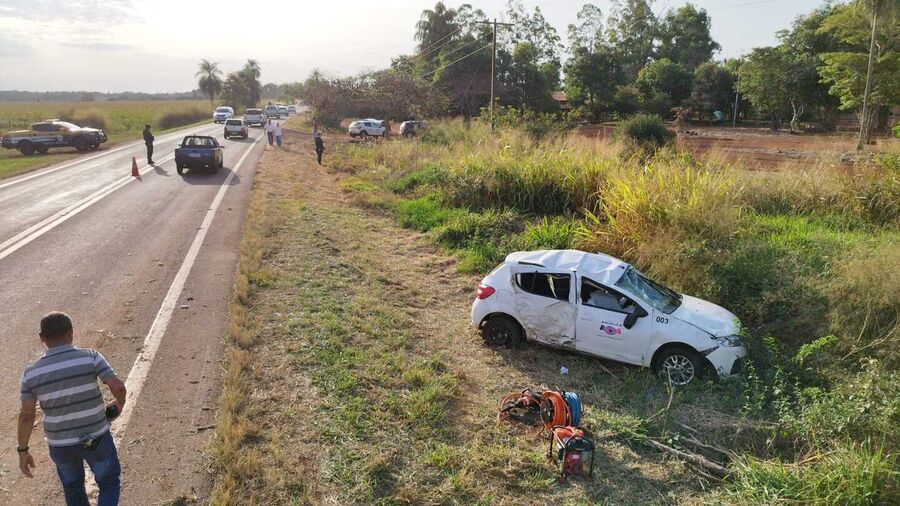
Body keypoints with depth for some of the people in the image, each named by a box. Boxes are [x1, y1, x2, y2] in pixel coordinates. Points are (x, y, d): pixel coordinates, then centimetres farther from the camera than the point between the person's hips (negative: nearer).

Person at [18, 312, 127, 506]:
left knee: (73, 486, 29)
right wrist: (120, 404, 0)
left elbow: (26, 415, -7)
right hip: (96, 437, -2)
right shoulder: (90, 357, -17)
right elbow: (118, 386, -23)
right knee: (109, 484, 19)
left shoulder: (31, 373, -10)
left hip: (60, 443, 3)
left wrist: (23, 451, 5)